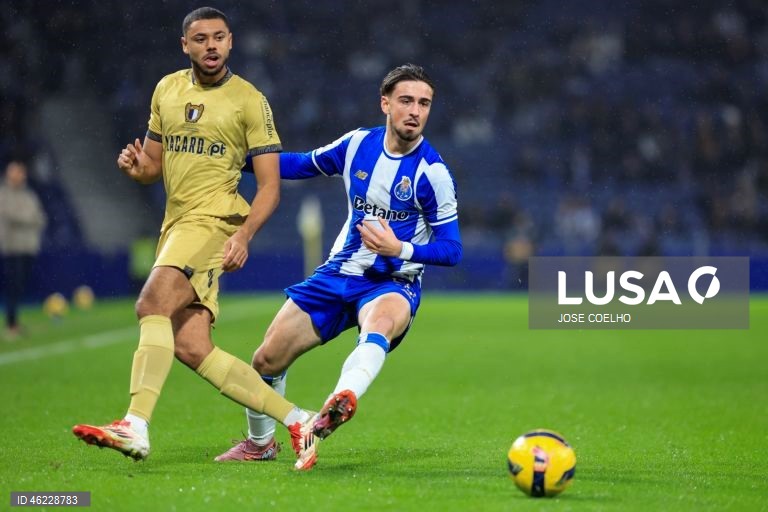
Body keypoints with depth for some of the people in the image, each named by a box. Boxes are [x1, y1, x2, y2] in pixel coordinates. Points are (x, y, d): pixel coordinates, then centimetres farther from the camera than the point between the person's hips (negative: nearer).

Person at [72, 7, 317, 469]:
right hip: (176, 223, 7)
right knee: (190, 348, -3)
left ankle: (136, 426, -35)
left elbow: (270, 185, -4)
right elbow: (155, 166, 24)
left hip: (215, 219, -7)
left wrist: (244, 235, -20)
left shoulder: (249, 101, -1)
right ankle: (295, 420, 4)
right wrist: (135, 166, -1)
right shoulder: (167, 90, 16)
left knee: (153, 303, -28)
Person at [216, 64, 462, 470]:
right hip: (339, 273, 5)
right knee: (268, 359, 3)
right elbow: (303, 165, 19)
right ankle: (259, 443, 30)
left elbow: (451, 249, -10)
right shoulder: (358, 144, 0)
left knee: (380, 322, -42)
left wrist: (400, 249, -26)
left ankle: (343, 400, -69)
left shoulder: (432, 172, -12)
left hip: (393, 283, -5)